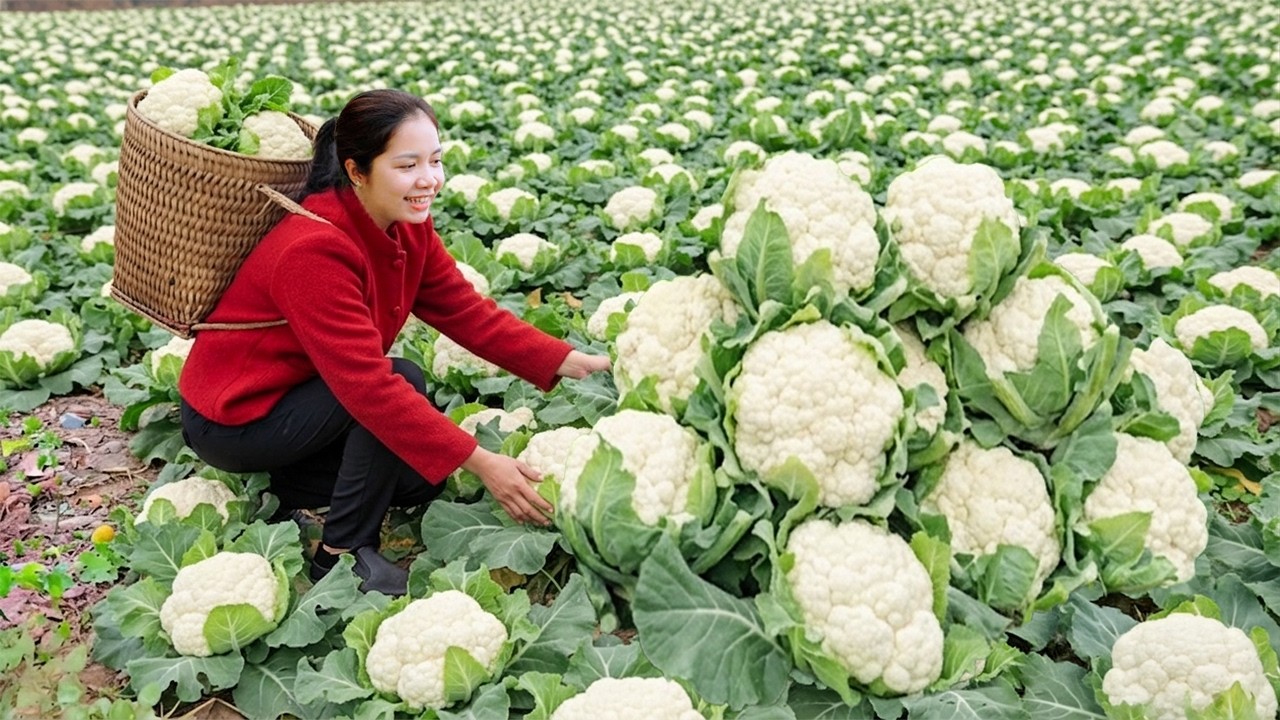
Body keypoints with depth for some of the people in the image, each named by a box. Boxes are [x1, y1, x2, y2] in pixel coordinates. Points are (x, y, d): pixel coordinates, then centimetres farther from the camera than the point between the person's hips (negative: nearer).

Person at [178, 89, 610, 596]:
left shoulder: (408, 227, -6)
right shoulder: (314, 250, -32)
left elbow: (466, 311, -6)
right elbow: (370, 385, -37)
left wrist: (573, 363, -16)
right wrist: (481, 463, -37)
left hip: (297, 393, 8)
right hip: (232, 418, -8)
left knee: (422, 476, -3)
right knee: (404, 381, -25)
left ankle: (280, 487, 11)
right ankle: (341, 553, -12)